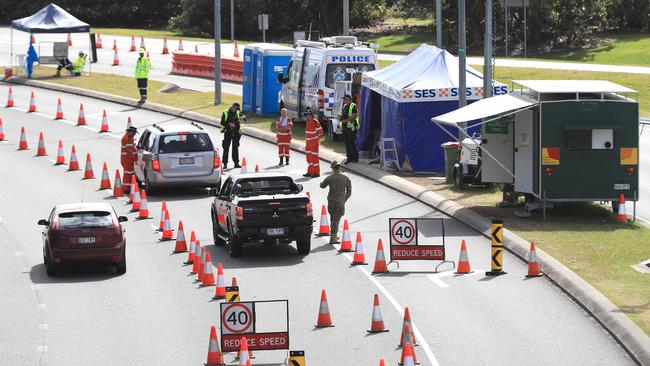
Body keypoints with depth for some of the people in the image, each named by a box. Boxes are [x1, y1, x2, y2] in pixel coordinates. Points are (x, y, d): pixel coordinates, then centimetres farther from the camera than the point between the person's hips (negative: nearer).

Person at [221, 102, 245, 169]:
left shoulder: (237, 113, 9)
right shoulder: (225, 113, -1)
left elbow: (244, 116, -1)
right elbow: (222, 123, -5)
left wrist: (243, 117, -24)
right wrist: (229, 124, -19)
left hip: (236, 133, 3)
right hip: (228, 133, -3)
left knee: (235, 148, 8)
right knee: (226, 148, -4)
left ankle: (236, 163, 13)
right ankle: (225, 163, -2)